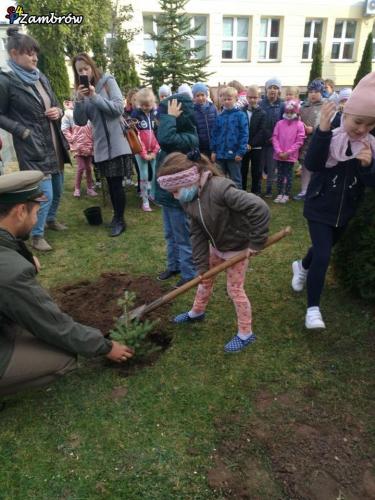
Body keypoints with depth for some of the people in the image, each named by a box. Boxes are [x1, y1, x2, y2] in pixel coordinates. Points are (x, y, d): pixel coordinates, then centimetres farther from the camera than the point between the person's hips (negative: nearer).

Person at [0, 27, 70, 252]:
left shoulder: (41, 77, 10)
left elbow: (55, 105, 21)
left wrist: (59, 111, -1)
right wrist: (23, 131, -17)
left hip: (54, 144, 7)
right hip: (33, 147, -7)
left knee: (58, 189, 17)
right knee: (45, 194, -8)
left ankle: (51, 219, 42)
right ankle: (36, 235, 11)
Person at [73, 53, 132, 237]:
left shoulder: (108, 81, -2)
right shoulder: (80, 90, 9)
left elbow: (119, 108, -13)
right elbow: (80, 122, 1)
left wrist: (95, 97, -20)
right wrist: (79, 100, -13)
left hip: (117, 143, -4)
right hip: (101, 145, 4)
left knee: (116, 182, -5)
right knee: (110, 183, 12)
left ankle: (120, 220, 8)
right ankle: (116, 215, 26)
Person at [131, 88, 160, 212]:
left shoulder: (156, 113, 2)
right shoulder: (135, 114, -4)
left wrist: (154, 152, -6)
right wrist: (144, 153, -12)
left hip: (154, 151, 3)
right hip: (140, 151, -2)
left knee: (157, 174, 3)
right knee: (144, 176, -1)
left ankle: (153, 194, 22)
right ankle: (145, 201, 10)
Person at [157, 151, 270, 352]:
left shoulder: (219, 188, -36)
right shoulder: (189, 198, -10)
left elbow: (259, 208, -39)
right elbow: (198, 234, -6)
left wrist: (256, 242, -29)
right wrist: (202, 266, -8)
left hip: (237, 247, -7)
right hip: (216, 245, 7)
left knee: (235, 289, 3)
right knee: (205, 279, 21)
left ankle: (246, 333, 23)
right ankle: (197, 312, 48)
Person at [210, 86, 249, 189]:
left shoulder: (240, 115, -5)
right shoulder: (220, 116, 7)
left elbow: (244, 134, -8)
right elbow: (214, 134, 10)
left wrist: (241, 152, -14)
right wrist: (213, 150, 3)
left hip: (234, 153, -4)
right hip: (220, 153, 4)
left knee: (236, 180, 7)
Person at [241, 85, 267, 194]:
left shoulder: (262, 113, 1)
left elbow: (261, 131, -8)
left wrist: (251, 144, -16)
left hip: (256, 147, -1)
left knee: (256, 171, 4)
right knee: (242, 170, 7)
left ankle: (256, 192, 14)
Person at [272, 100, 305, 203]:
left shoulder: (299, 125, -4)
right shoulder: (279, 123, 3)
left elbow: (299, 141, -8)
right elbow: (275, 138, 0)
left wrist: (288, 152, -13)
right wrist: (279, 152, -11)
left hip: (291, 156, -3)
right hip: (279, 155, 3)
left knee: (288, 175, 5)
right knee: (280, 175, 10)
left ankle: (286, 195, 14)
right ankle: (280, 194, 20)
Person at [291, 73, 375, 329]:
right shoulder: (330, 138, -14)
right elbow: (311, 164, -31)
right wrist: (322, 130, -42)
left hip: (344, 212, 5)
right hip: (320, 209, -5)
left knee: (324, 248, 23)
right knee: (323, 256, -13)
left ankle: (302, 266, 55)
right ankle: (313, 307, 1)